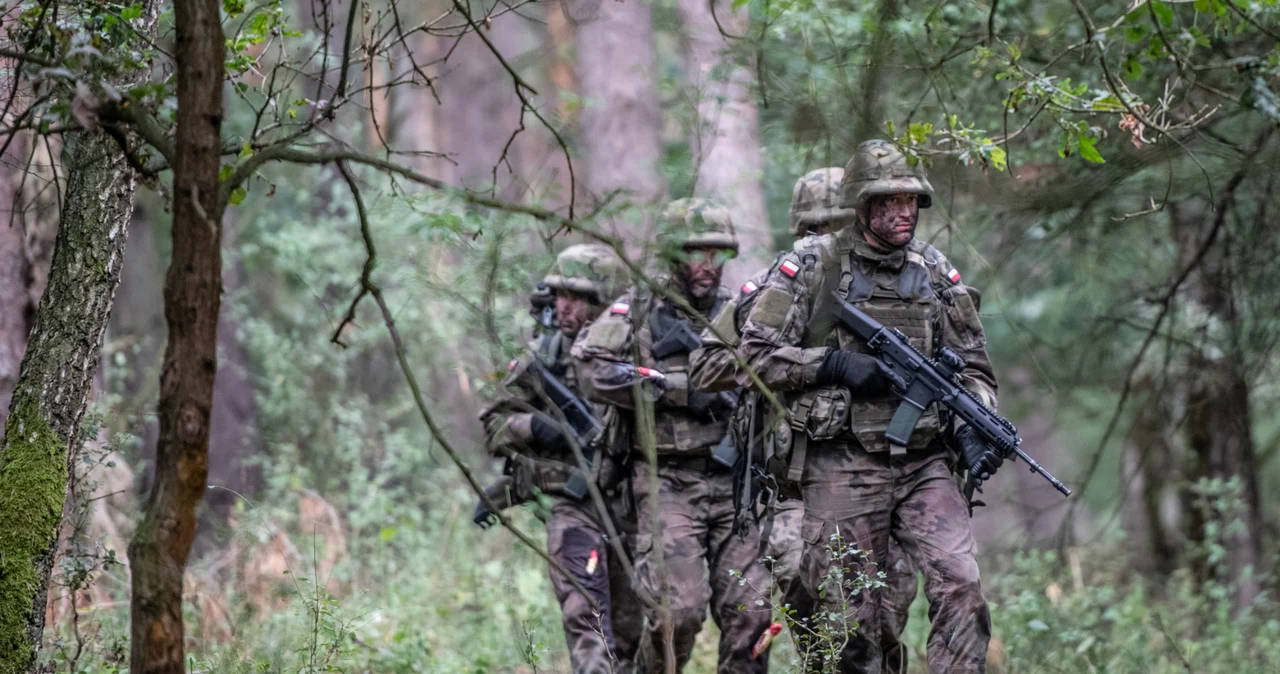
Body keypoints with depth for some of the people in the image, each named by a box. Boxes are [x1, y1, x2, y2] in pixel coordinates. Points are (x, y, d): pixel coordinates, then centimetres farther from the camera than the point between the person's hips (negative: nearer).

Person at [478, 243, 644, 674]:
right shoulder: (542, 359, 4)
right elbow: (494, 426, 7)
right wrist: (532, 426, -12)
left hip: (628, 508, 1)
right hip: (573, 506, -1)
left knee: (630, 629, 11)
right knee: (586, 617, -18)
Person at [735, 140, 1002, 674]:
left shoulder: (936, 272, 11)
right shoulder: (812, 267, -2)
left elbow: (972, 365, 17)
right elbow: (755, 352, -3)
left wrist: (972, 428, -1)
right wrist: (836, 364, -13)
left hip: (925, 465, 3)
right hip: (843, 471, -3)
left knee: (961, 588, -16)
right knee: (853, 620, 0)